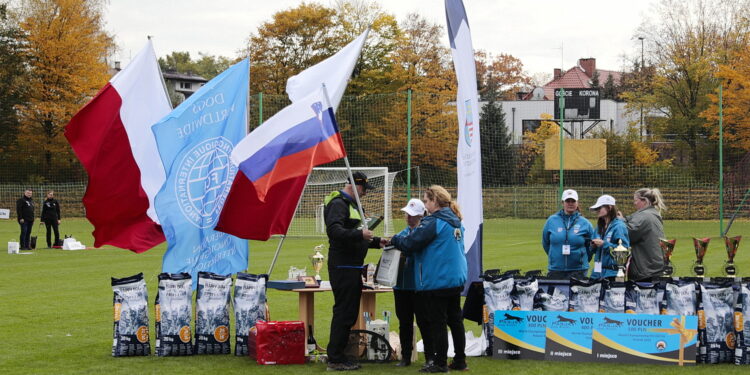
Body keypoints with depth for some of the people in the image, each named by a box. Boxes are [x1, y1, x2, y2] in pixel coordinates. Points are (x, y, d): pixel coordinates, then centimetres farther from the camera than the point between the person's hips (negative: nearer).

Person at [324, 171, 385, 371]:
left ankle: (338, 355, 18)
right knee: (344, 312, -9)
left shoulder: (352, 204, 22)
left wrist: (376, 241, 16)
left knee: (350, 312, 12)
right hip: (342, 267, -10)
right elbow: (334, 230, -27)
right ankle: (335, 359, -6)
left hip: (352, 267, 10)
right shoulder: (338, 204, -12)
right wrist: (359, 234, -34)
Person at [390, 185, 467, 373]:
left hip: (437, 280, -9)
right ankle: (460, 360, 18)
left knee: (437, 322, -2)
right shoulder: (456, 222, 11)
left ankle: (440, 363, 1)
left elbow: (410, 243, -18)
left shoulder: (433, 222, -17)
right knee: (455, 319, 13)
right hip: (456, 278, 9)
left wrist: (394, 239, 2)